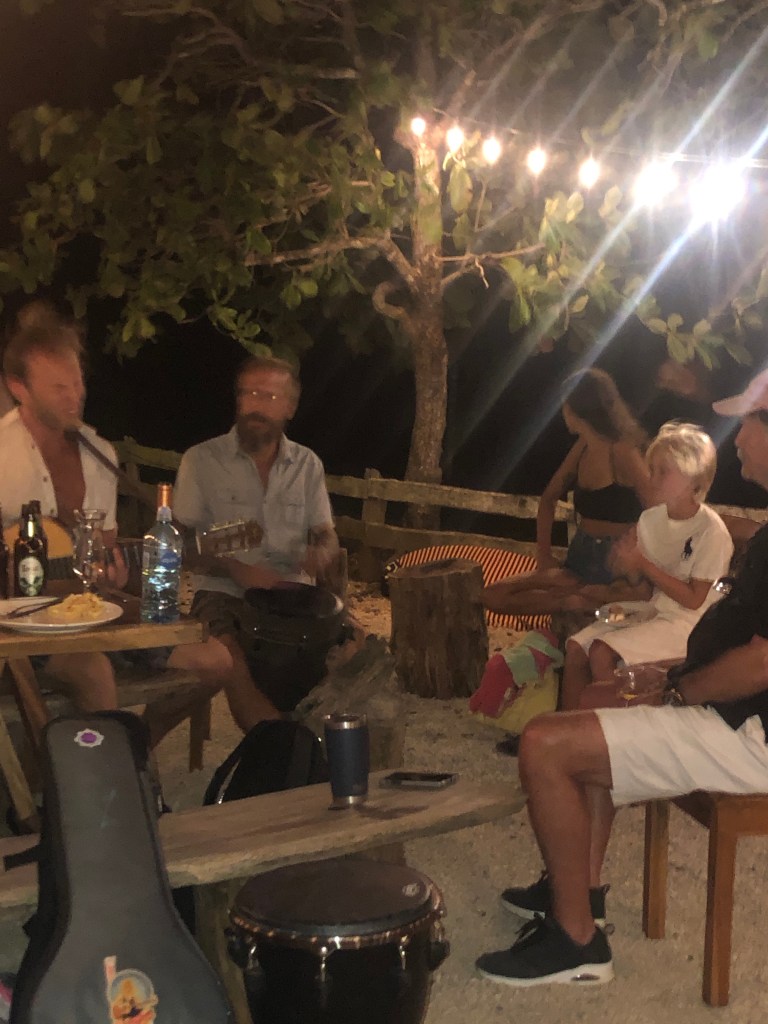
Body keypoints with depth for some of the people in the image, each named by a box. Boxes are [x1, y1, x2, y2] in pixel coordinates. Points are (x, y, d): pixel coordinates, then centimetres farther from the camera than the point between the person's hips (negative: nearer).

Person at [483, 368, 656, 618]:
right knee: (493, 596, -10)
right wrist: (543, 555, 9)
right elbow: (549, 498, 20)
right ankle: (587, 597, -13)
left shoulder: (622, 452, -15)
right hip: (579, 558, 9)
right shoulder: (584, 446, 10)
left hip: (615, 568, -9)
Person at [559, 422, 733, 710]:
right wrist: (628, 558, -14)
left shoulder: (711, 531, -16)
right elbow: (640, 583, 8)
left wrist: (643, 564, -18)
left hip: (686, 622, -7)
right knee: (576, 645, -9)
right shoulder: (650, 518, 3)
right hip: (651, 610, 7)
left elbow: (694, 600, -16)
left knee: (601, 652, -23)